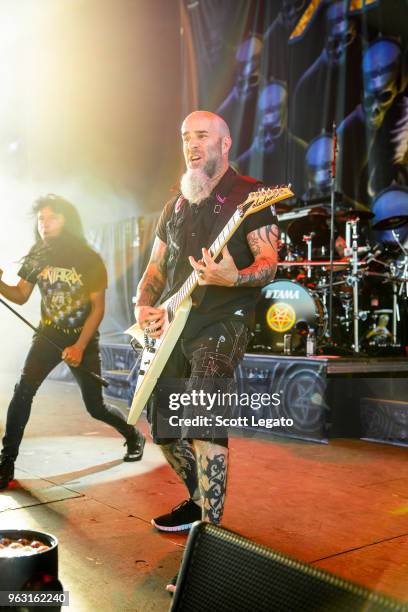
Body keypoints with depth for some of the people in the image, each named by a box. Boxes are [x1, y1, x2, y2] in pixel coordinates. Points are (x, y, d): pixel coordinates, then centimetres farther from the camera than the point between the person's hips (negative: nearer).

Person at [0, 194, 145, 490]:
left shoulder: (89, 259, -13)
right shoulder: (38, 256, -3)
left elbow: (98, 308, -12)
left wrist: (80, 347, -20)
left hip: (84, 338, -3)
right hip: (48, 335, 3)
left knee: (95, 406, 2)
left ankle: (135, 437, 29)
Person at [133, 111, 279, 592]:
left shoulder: (248, 195, -2)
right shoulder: (175, 206, 18)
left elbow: (269, 262, -9)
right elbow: (155, 268, 19)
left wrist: (233, 277, -29)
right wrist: (143, 305, 0)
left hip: (222, 322, -7)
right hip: (174, 326, 7)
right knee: (162, 424, 12)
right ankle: (200, 499, 35)